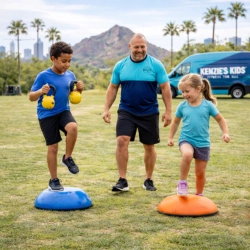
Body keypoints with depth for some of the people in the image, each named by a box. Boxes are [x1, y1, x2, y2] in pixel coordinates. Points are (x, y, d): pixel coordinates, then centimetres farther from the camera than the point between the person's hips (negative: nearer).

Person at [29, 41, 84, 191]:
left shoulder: (70, 75, 1)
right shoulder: (43, 76, -13)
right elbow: (31, 97, -10)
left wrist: (79, 89, -8)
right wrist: (41, 91, -31)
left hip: (64, 112, 3)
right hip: (47, 115, -3)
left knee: (73, 127, -29)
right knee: (53, 148, 1)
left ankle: (68, 158, -6)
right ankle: (54, 180, 18)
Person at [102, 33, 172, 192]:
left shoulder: (156, 65, -5)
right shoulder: (121, 65, 2)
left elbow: (165, 88, -3)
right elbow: (113, 88, 10)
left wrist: (168, 111, -7)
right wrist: (107, 109, 3)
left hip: (149, 113, -1)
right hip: (126, 111, 1)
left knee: (149, 147, 9)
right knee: (121, 141, -16)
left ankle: (149, 180, 26)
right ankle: (122, 180, -8)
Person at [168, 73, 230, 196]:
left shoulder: (208, 105, -6)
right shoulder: (182, 106, -1)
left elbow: (220, 119, 4)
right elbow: (176, 122, 14)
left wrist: (225, 133, -9)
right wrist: (171, 137, 14)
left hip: (203, 143, 0)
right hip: (186, 140, 0)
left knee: (200, 172, 8)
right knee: (187, 154, -35)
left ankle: (199, 195, 32)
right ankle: (182, 183, -17)